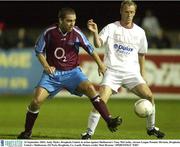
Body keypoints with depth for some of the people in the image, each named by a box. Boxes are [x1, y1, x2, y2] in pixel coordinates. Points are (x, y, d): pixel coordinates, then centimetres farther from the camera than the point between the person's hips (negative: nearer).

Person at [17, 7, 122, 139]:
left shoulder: (76, 33, -9)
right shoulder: (49, 32, -10)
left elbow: (90, 49, 4)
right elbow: (39, 51, 4)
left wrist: (100, 64, 6)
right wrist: (46, 66, -9)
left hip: (72, 72, 0)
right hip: (52, 72, 0)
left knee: (90, 89, -25)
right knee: (37, 101, -14)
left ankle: (109, 121, -23)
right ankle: (27, 132, 7)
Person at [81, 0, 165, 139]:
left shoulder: (140, 32, 9)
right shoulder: (111, 28, -1)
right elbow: (98, 44, -14)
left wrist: (142, 74, 16)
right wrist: (95, 33, -33)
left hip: (132, 72, 3)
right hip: (112, 71, -3)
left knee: (149, 96, -9)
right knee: (101, 100, -18)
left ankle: (151, 128, 12)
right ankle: (89, 132, -10)